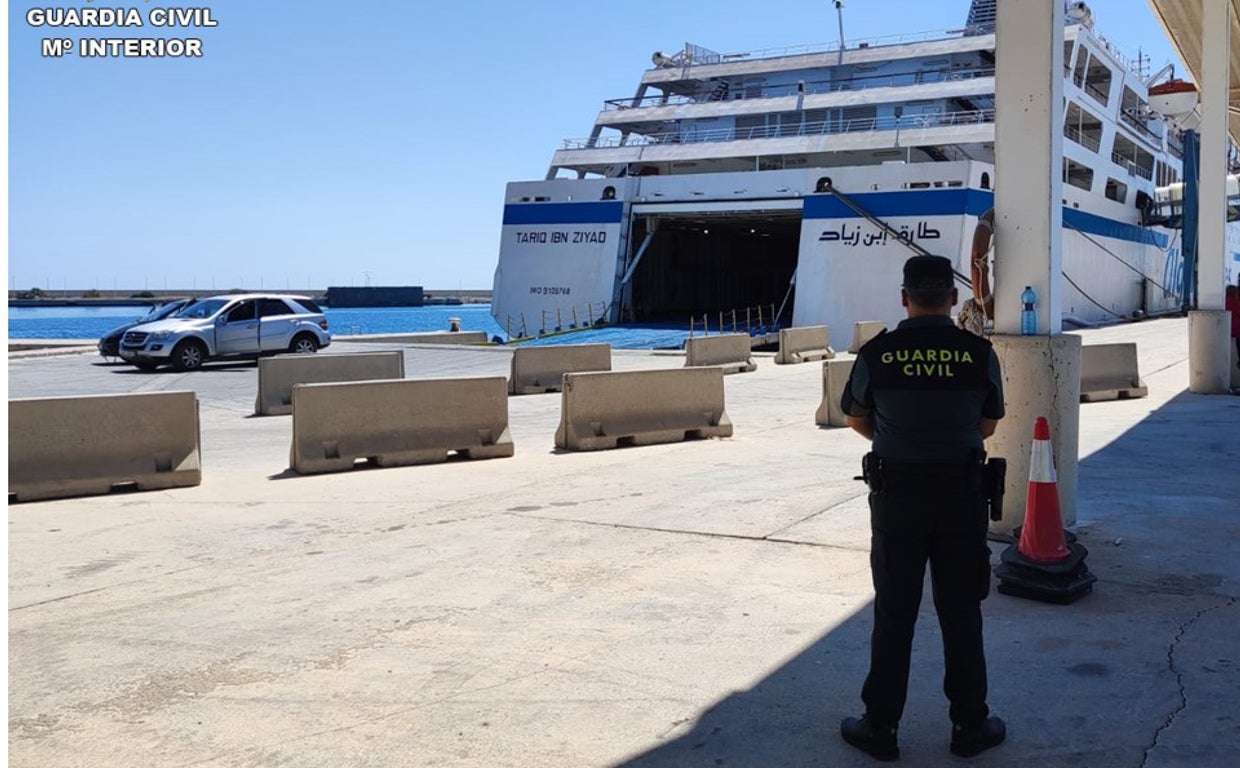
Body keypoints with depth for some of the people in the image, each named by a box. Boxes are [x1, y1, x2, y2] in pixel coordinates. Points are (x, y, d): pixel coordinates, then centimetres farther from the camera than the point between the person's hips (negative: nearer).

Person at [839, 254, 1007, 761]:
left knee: (894, 614, 8)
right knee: (961, 614, 12)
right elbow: (988, 426, 9)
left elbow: (855, 419, 9)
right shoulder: (979, 354, -5)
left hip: (896, 495, -1)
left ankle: (880, 727, 17)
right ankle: (970, 725, 22)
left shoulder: (876, 354, -7)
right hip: (961, 495, 1)